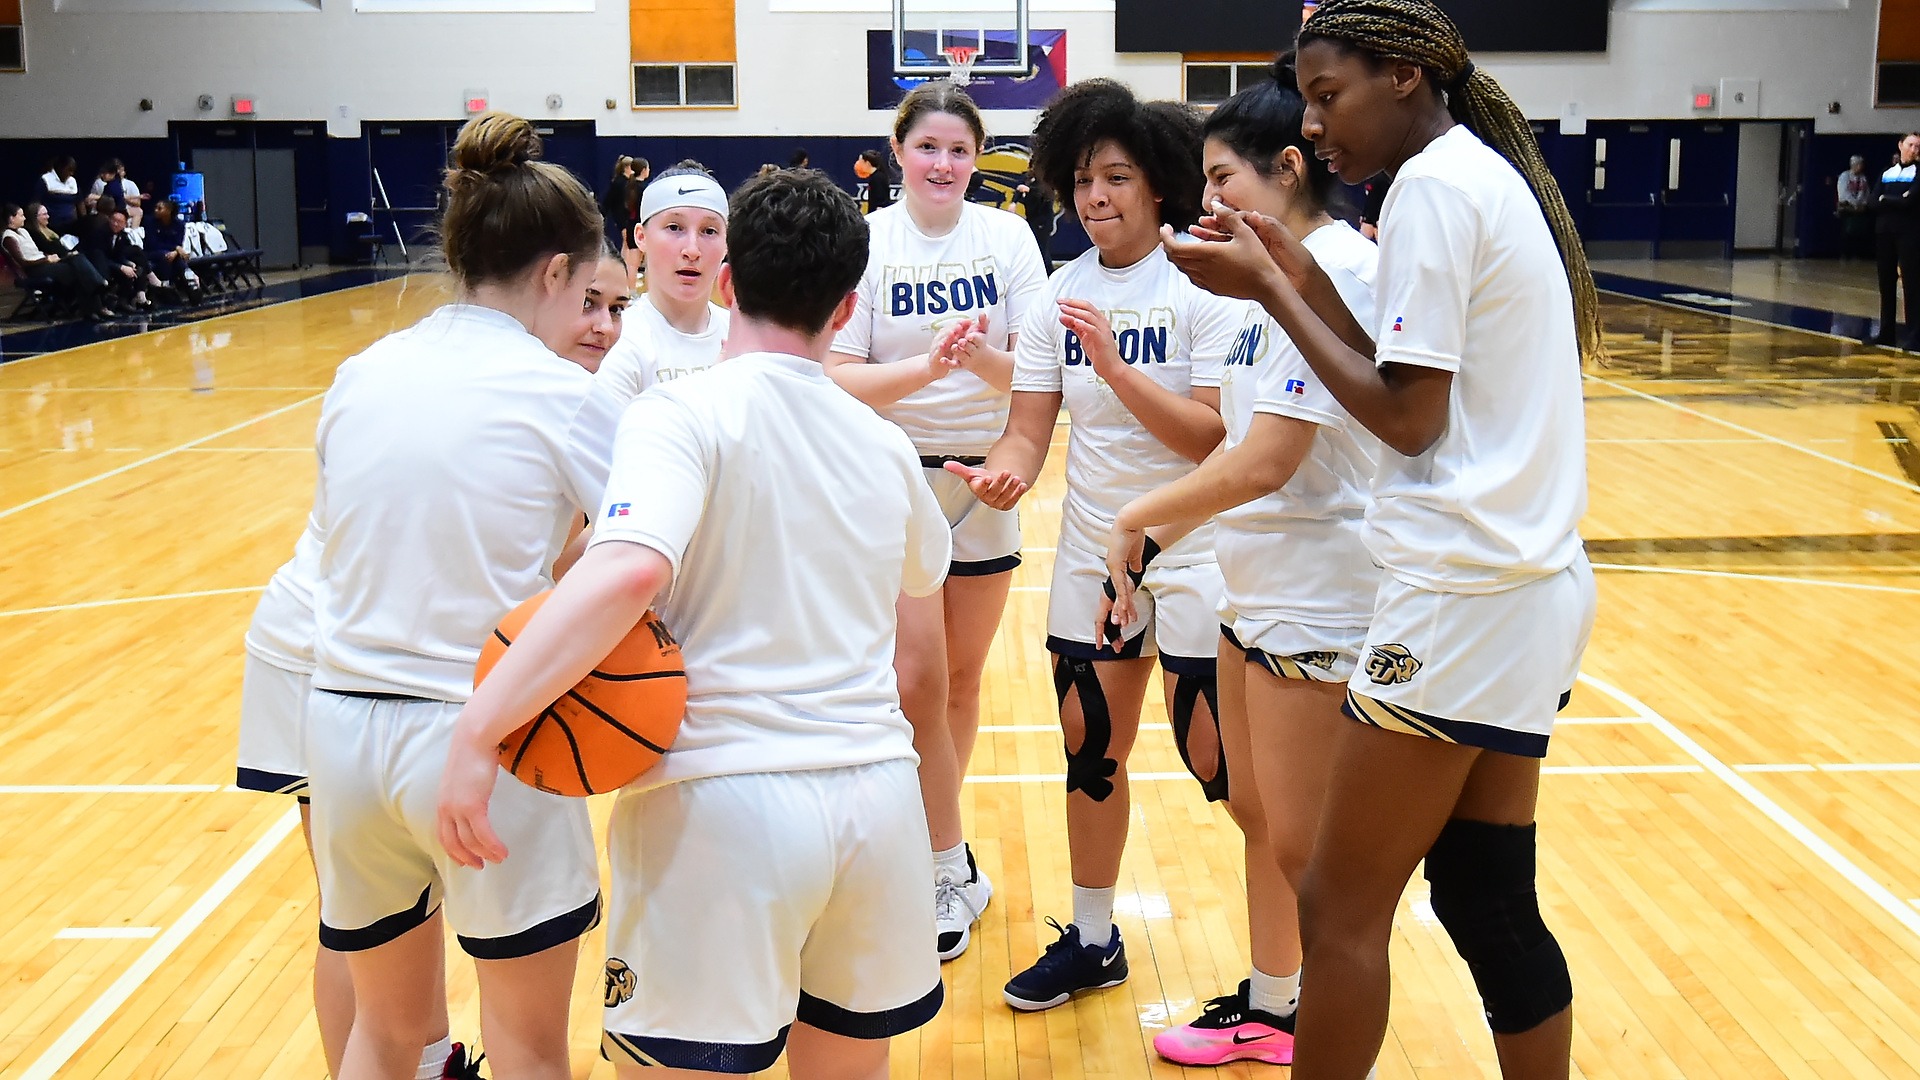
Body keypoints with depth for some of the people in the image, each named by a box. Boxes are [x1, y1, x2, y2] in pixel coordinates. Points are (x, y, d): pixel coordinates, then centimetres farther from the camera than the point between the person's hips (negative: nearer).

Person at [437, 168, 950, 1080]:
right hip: (877, 797, 5)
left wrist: (479, 729, -26)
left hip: (723, 802, -5)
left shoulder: (681, 414, -8)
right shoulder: (884, 444, 9)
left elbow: (629, 568, -27)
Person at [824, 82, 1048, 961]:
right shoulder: (865, 243, -7)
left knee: (961, 678, 11)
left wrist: (988, 360, -27)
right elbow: (838, 379, -13)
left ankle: (922, 836, 30)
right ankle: (952, 868, 6)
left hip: (984, 480, 3)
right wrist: (924, 369, -29)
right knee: (918, 679, -8)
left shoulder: (1006, 237, -2)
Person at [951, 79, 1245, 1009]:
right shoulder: (1061, 293, 3)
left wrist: (1114, 364, -28)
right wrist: (1002, 471, -21)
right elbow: (1030, 431, 1)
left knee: (1215, 759, 0)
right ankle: (1091, 941, 30)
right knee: (1091, 748, 13)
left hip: (1194, 552, -5)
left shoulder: (1206, 284, -12)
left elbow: (1215, 437, -19)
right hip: (1091, 550, 5)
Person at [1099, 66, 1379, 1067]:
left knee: (1307, 846, 1)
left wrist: (1136, 516, -12)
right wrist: (1156, 542, 10)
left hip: (1318, 602, -10)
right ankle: (1269, 1007, 36)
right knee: (1256, 813, 20)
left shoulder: (1330, 268, -19)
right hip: (1258, 590, 10)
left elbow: (1263, 463, -25)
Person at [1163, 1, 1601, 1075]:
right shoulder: (1491, 177, 16)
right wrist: (1306, 280, 8)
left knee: (1341, 909, 0)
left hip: (1464, 600, -10)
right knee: (1489, 899, 14)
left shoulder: (1436, 186, -12)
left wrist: (1269, 291, -9)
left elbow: (1408, 417, -15)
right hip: (1535, 587, 10)